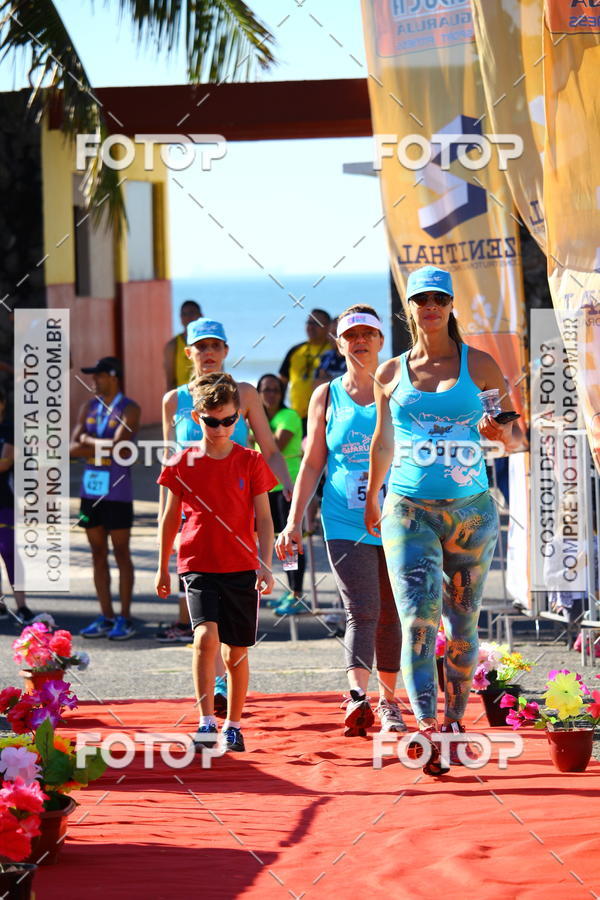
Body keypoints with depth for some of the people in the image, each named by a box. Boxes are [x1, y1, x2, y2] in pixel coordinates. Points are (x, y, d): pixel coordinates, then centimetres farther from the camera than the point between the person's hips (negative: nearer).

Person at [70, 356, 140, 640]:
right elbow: (73, 446, 1)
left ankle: (125, 619, 1)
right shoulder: (89, 407, 12)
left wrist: (89, 442, -8)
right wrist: (105, 446, -13)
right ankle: (106, 617, 11)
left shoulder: (129, 410, -5)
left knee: (121, 553, -2)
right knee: (98, 553, 6)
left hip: (117, 491, -6)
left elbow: (117, 446, -17)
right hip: (91, 488, 6)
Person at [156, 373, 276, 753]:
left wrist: (265, 565, -10)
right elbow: (171, 516, 13)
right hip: (198, 566, 0)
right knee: (206, 636, -20)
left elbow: (264, 518, 1)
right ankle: (206, 721, -19)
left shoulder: (251, 462, 0)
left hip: (241, 568, 1)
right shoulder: (184, 462, 2)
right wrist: (163, 567, 17)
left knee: (236, 651, 7)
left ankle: (233, 725, 21)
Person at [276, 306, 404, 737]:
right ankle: (357, 698, -29)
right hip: (345, 522, -1)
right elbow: (311, 464, 9)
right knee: (361, 611, -16)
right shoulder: (327, 397, 8)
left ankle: (388, 701, 21)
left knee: (389, 615, 8)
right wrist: (294, 522, 2)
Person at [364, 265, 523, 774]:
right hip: (408, 509, 0)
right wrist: (372, 498, 31)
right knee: (418, 620, -15)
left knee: (463, 625, 9)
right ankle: (427, 730, -23)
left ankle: (455, 722, 26)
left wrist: (501, 433, -16)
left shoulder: (479, 366, 3)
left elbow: (516, 439, 7)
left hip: (471, 511, 0)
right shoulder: (391, 375, 7)